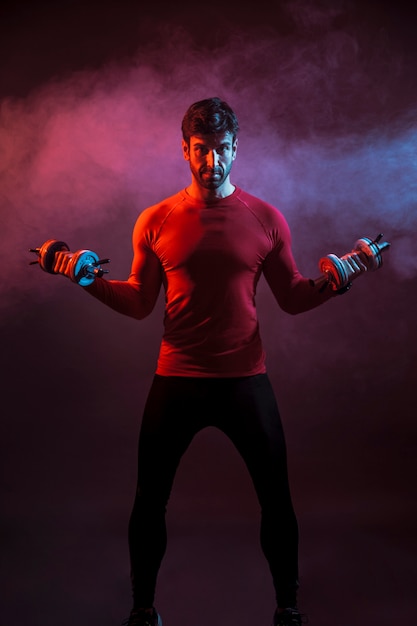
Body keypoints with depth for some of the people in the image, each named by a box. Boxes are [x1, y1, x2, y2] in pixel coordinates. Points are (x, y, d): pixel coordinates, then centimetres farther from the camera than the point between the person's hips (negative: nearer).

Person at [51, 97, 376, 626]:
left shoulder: (266, 219, 1)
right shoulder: (155, 221, 1)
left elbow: (292, 298, 6)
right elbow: (139, 303, 5)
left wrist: (333, 283, -11)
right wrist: (91, 280, -8)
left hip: (246, 380, 0)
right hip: (176, 381, 1)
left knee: (277, 501, 9)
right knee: (149, 501, 10)